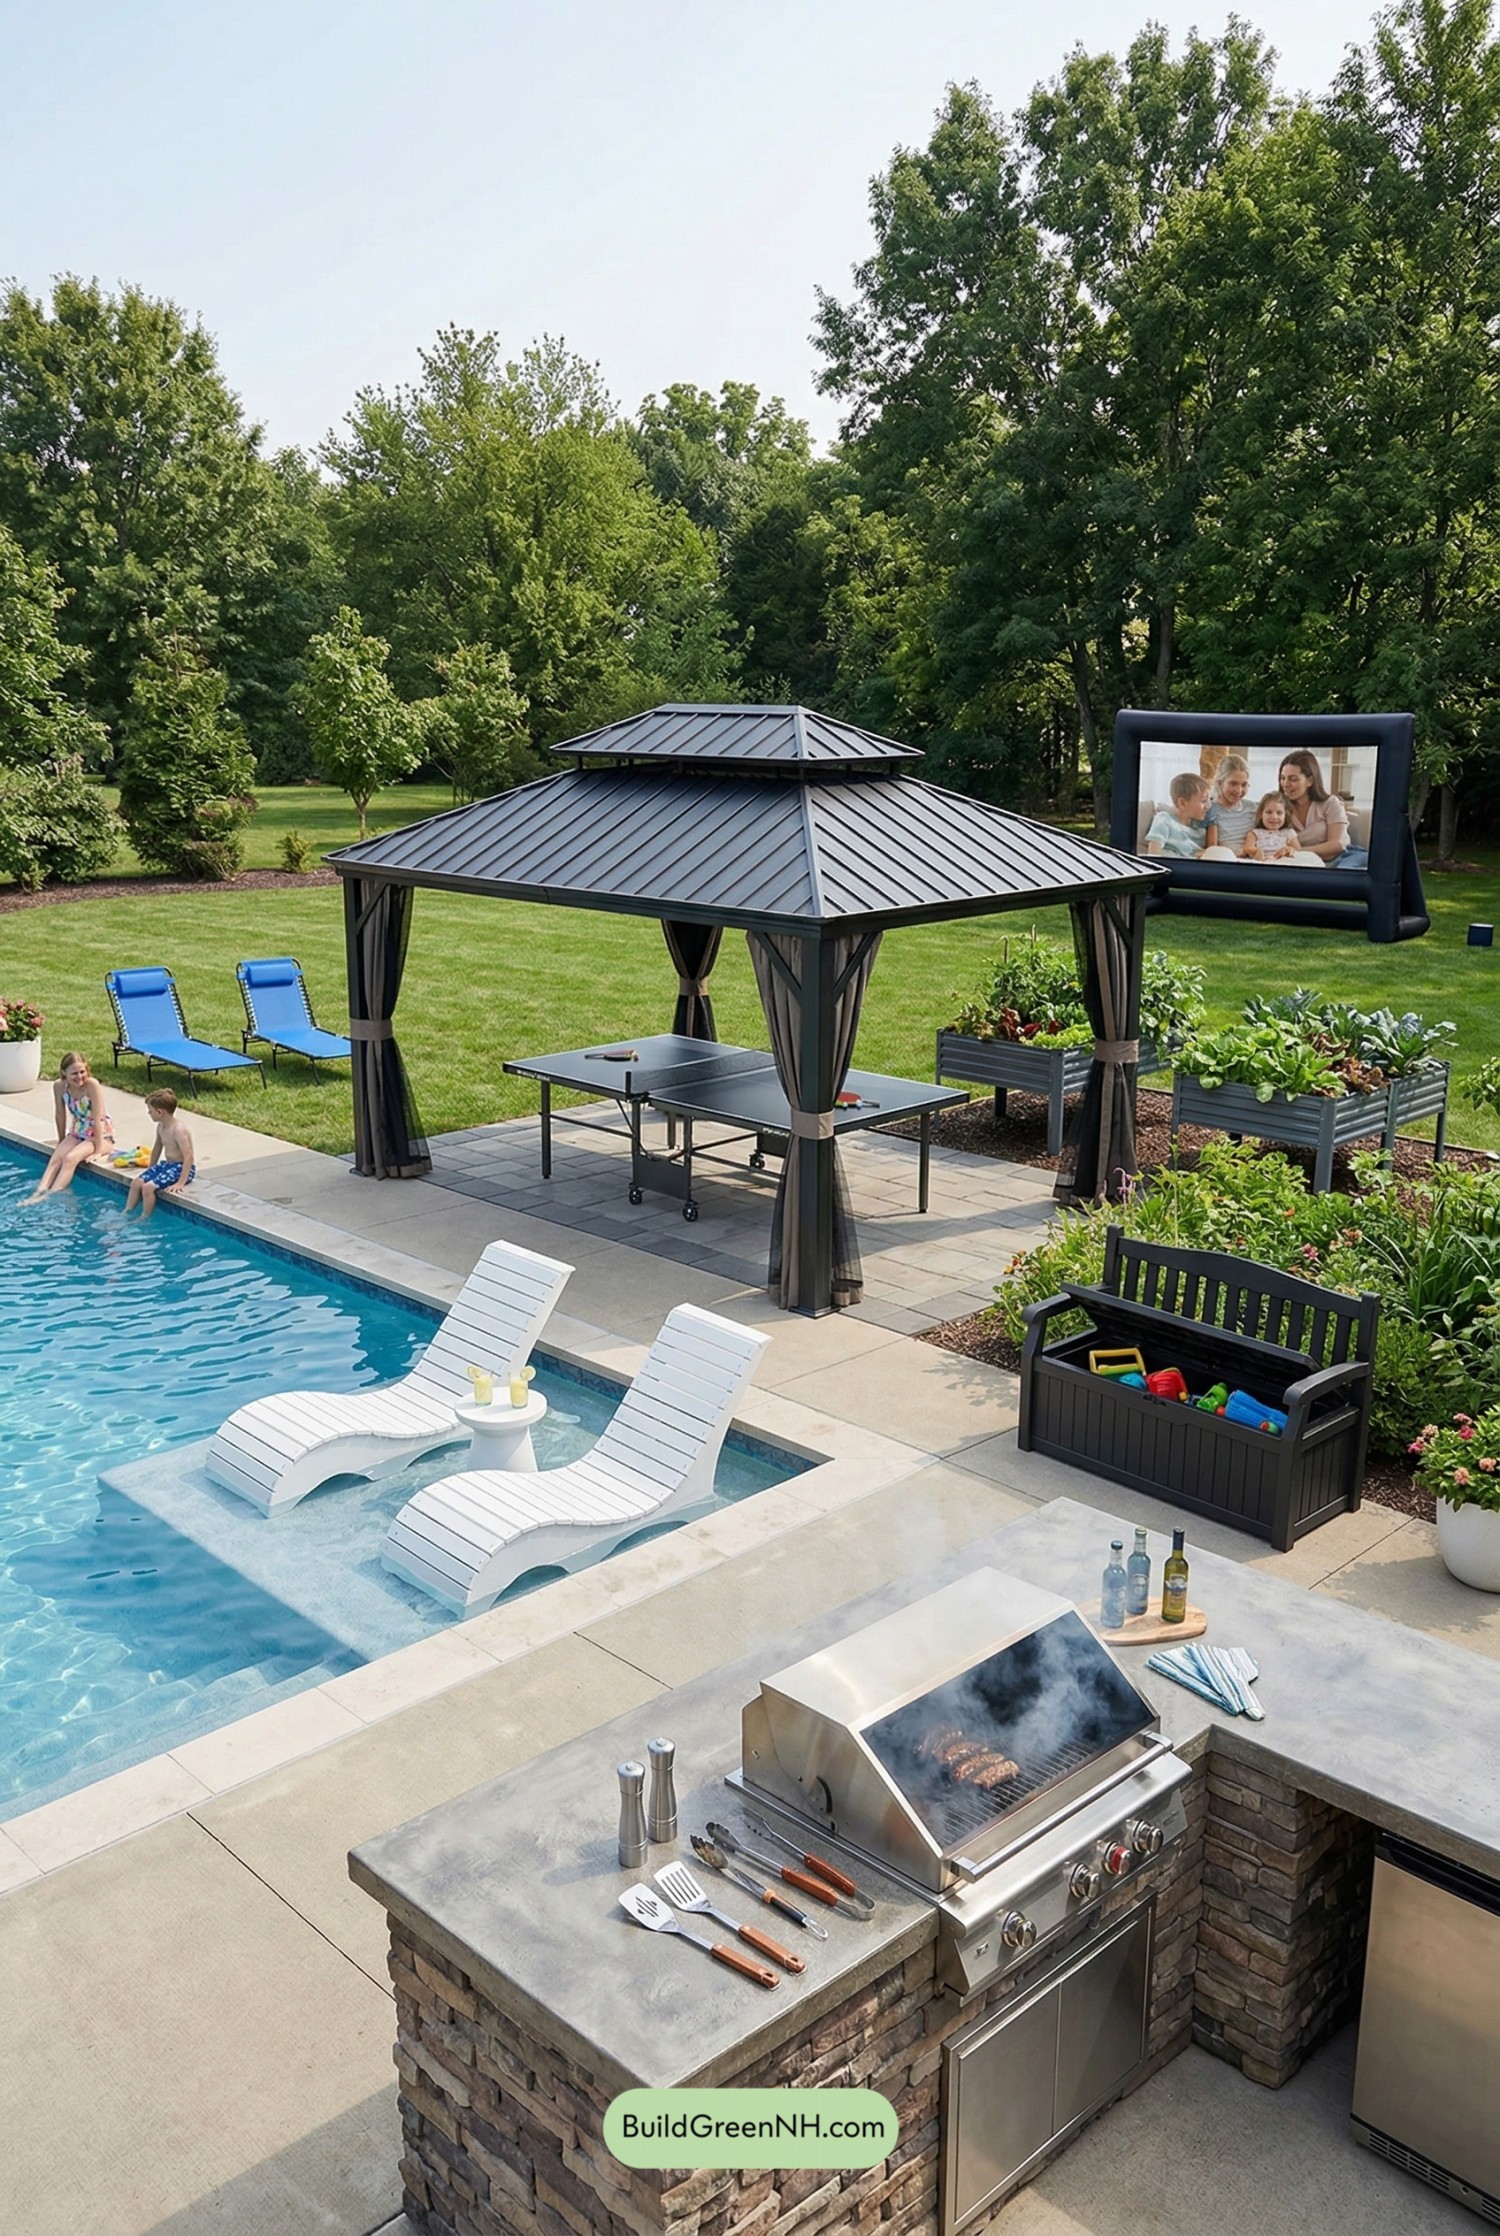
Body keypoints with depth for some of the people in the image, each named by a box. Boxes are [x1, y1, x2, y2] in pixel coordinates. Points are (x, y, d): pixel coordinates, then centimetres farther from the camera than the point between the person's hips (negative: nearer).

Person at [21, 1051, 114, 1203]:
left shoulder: (92, 1085, -24)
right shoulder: (59, 1086, -9)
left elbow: (98, 1119, -23)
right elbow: (60, 1115, 3)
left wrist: (97, 1151, -23)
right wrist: (61, 1142, 11)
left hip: (101, 1135, -5)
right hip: (78, 1133, 5)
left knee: (70, 1158, -27)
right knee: (55, 1158, -19)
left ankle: (50, 1197, -33)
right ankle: (37, 1194, -31)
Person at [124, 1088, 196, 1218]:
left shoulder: (178, 1130, -24)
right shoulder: (160, 1126, 5)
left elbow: (189, 1156, -28)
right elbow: (157, 1148, 21)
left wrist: (181, 1183, -30)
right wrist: (150, 1170, 26)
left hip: (180, 1168, -10)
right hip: (166, 1164, 10)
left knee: (148, 1187, -21)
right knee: (136, 1183, 1)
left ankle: (144, 1220, -3)